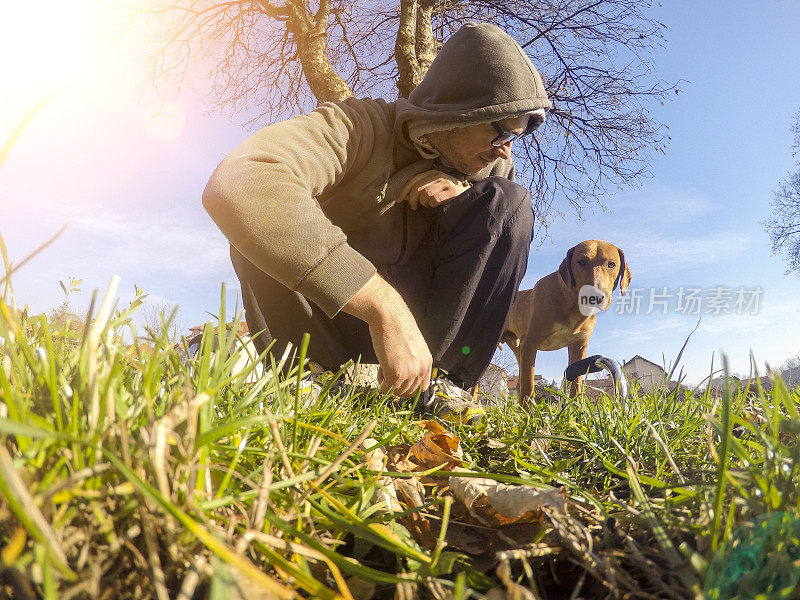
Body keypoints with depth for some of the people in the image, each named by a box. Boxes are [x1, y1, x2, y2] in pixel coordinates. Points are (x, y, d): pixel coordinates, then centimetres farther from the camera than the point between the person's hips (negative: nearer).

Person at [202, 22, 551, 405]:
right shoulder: (362, 127, -24)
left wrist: (463, 188, -20)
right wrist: (385, 309, -47)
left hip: (414, 308, 4)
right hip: (330, 309, -3)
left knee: (509, 201, -15)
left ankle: (434, 375, -19)